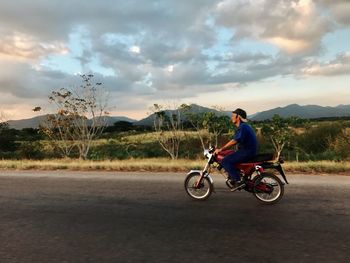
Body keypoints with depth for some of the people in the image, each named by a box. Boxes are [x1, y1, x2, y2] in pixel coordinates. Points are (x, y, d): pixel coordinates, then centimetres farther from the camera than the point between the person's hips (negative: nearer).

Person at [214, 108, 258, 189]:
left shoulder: (242, 127, -14)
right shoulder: (245, 126, 19)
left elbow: (234, 141, -25)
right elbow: (235, 140, 20)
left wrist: (221, 149, -22)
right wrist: (222, 148, 17)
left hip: (247, 152, -11)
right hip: (248, 151, 11)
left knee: (225, 161, -17)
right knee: (229, 159, 20)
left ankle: (238, 181, -16)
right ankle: (232, 179, 21)